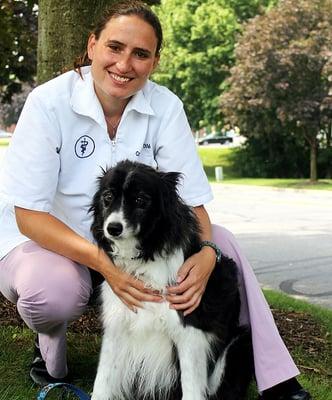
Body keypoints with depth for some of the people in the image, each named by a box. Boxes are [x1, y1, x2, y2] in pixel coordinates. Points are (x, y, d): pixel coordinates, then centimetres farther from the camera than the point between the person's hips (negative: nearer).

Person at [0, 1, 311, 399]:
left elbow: (191, 199, -11)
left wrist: (206, 251, -35)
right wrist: (104, 264, -38)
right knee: (53, 290, -38)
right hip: (46, 241, -3)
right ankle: (50, 342, 0)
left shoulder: (165, 106, -11)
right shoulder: (49, 102, -20)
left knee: (220, 239, -16)